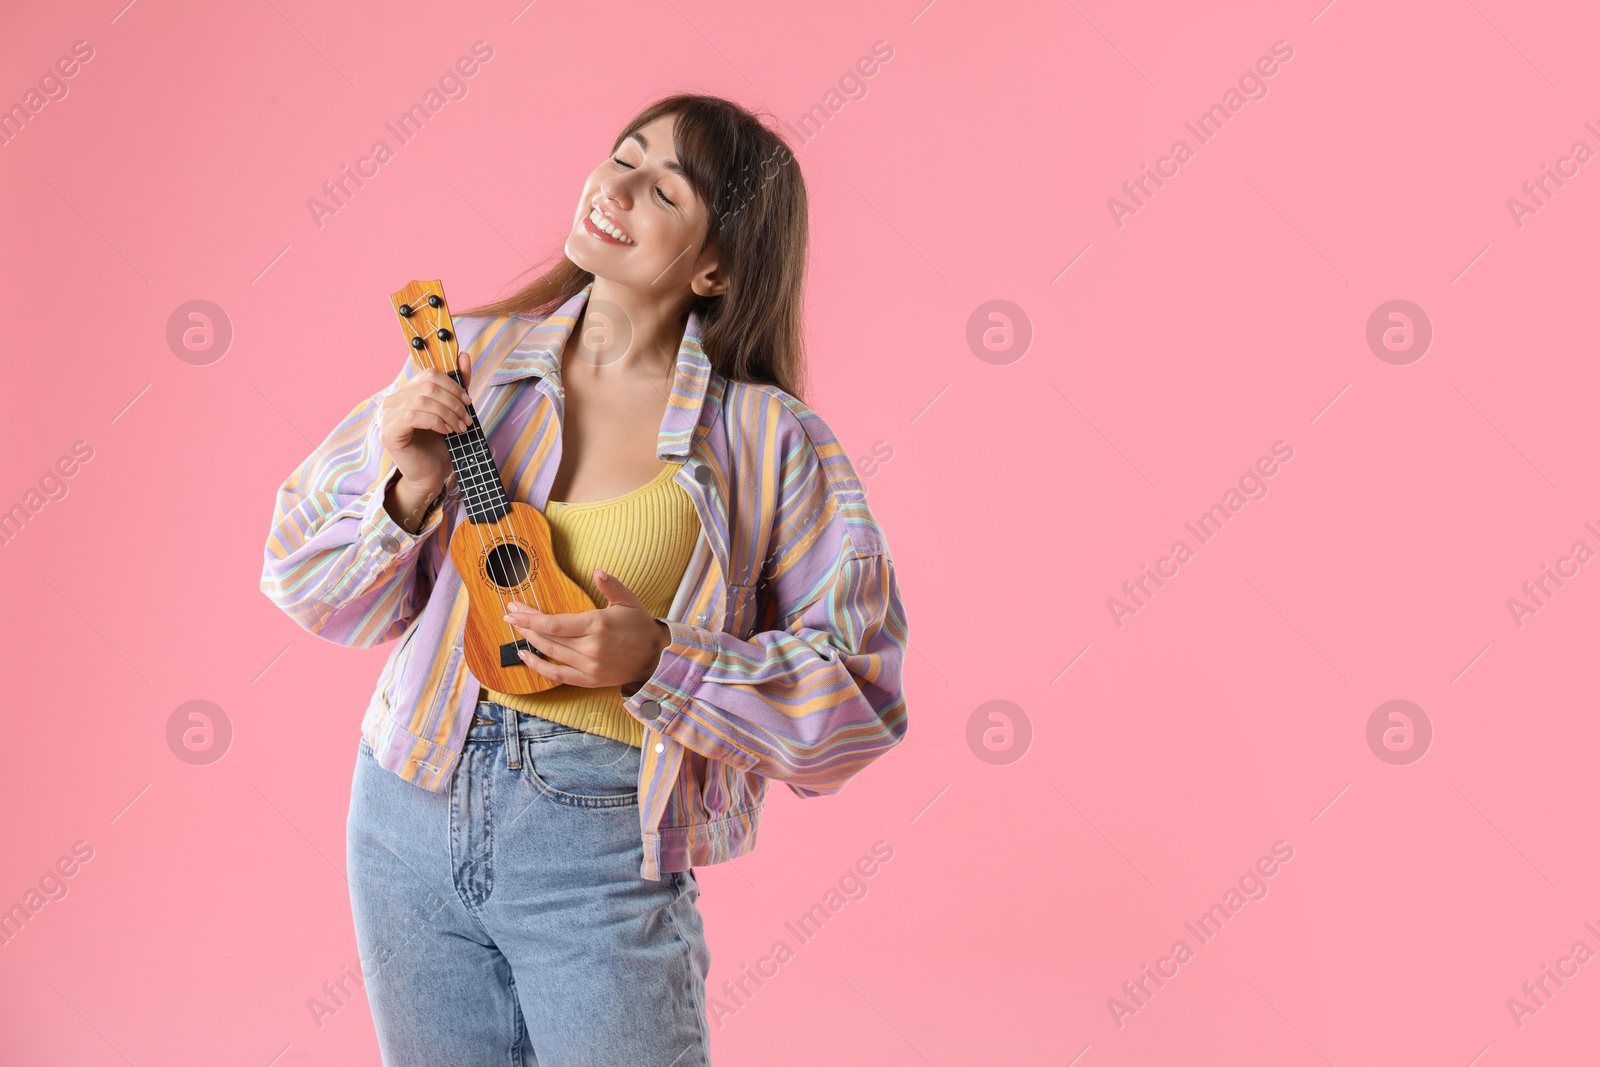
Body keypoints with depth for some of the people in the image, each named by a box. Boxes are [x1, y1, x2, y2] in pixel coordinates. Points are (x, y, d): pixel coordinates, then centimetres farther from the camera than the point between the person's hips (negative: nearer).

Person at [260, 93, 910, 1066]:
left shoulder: (764, 440, -10)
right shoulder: (470, 360, -1)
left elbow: (861, 687, -9)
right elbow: (305, 576, 5)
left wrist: (657, 661, -20)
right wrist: (410, 494, -15)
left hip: (602, 845, -3)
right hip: (414, 804, 4)